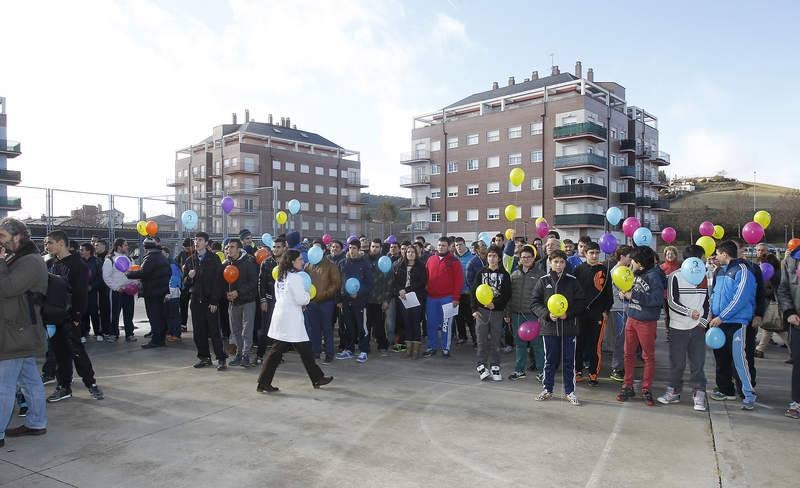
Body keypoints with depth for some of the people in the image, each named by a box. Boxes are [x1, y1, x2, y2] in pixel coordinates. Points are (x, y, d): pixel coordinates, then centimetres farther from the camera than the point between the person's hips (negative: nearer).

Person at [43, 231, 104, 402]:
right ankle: (64, 386, 19)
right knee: (59, 352, 10)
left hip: (70, 317, -7)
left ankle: (91, 383, 9)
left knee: (76, 350, -4)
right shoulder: (51, 264, 12)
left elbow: (81, 292, -14)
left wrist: (77, 316, -17)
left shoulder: (77, 264, -10)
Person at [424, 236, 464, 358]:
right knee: (431, 324, 8)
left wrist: (456, 297, -11)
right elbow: (426, 277, 13)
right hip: (431, 298, 4)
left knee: (446, 325, 1)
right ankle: (432, 347, 19)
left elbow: (459, 280, -6)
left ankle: (445, 348, 11)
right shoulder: (430, 260, 11)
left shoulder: (453, 261, -2)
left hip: (447, 298, -4)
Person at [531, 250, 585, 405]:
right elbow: (536, 303, 1)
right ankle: (547, 389, 23)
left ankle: (569, 391, 19)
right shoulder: (543, 281, 1)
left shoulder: (572, 281, 1)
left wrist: (568, 313, -12)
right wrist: (547, 314, -14)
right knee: (550, 360, 10)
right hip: (549, 326, 0)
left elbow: (580, 303, 2)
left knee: (569, 360, 7)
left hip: (568, 327, 0)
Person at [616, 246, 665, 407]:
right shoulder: (635, 274, 6)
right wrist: (624, 294, -6)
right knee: (628, 354, 10)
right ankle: (627, 387, 20)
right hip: (631, 319, 7)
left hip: (647, 321, -7)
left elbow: (658, 299, -23)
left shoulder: (653, 275, -14)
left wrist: (633, 295, -21)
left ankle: (646, 390, 16)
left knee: (648, 356, 6)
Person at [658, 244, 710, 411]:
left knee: (698, 362, 1)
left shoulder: (702, 276, 10)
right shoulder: (675, 276, -6)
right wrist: (689, 312, -20)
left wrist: (704, 320, 2)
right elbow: (672, 302, -10)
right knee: (677, 362, 6)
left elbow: (706, 302, 14)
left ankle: (699, 395, 7)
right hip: (678, 326, -3)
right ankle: (674, 391, 19)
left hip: (698, 327, 3)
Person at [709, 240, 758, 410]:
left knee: (738, 358, -11)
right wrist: (711, 312, 7)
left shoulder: (742, 271, -12)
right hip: (718, 322, 8)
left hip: (736, 322, -8)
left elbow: (740, 298, -18)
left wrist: (722, 317, -18)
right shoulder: (719, 271, 12)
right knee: (721, 358, 13)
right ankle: (726, 390, 26)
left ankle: (749, 395, -1)